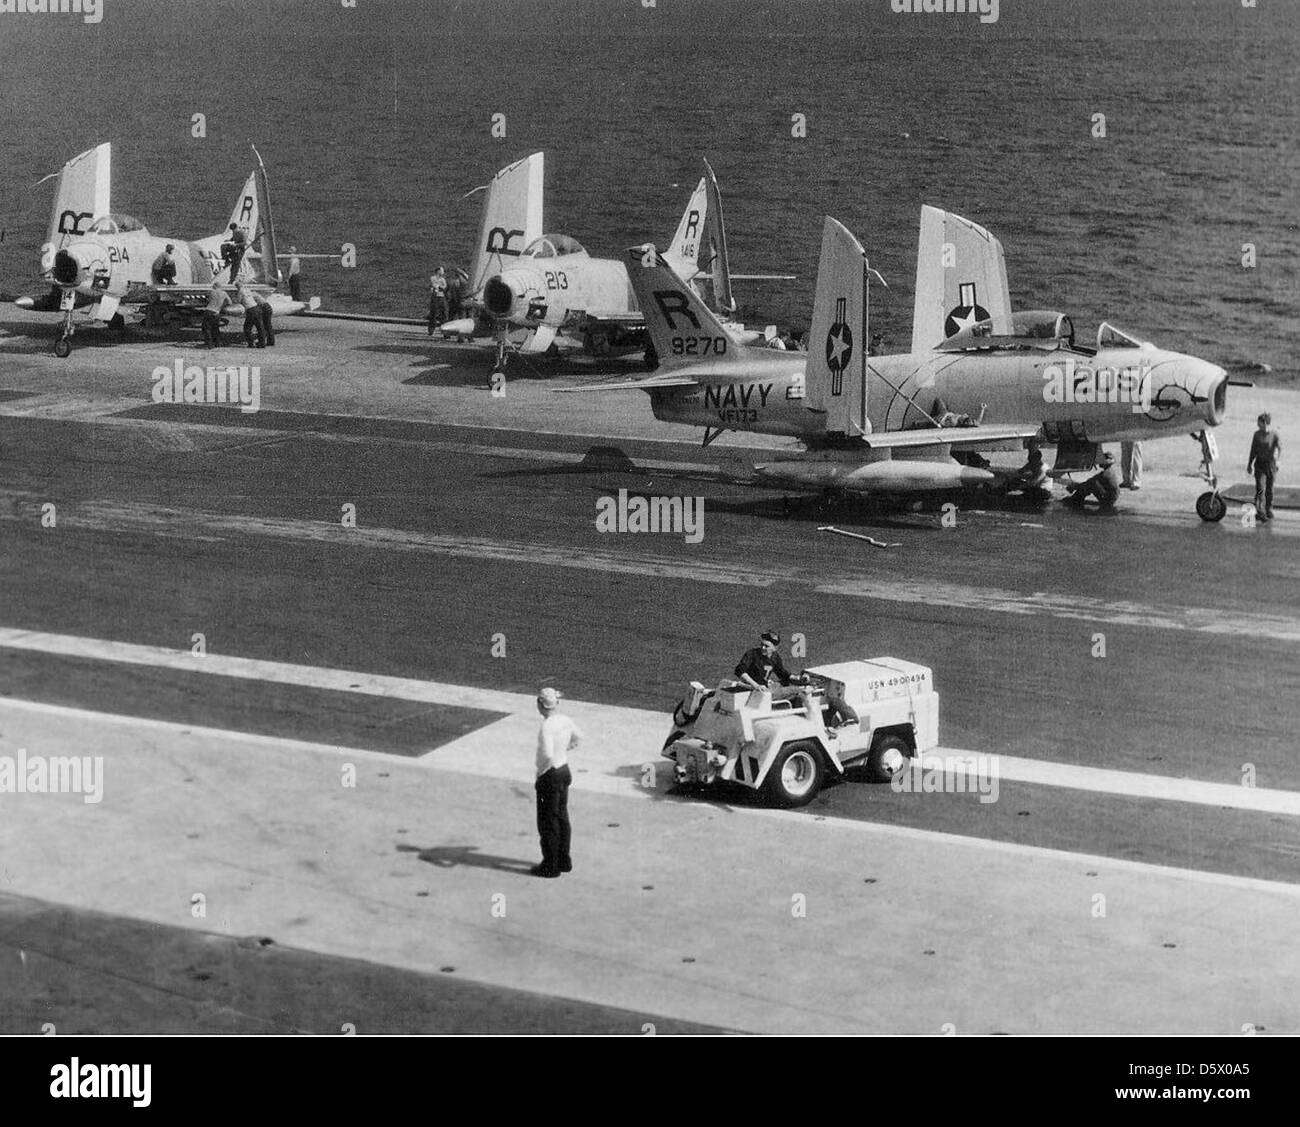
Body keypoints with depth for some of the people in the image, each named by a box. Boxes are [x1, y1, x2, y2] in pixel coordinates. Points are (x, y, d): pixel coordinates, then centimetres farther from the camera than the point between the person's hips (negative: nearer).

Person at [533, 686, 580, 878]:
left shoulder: (547, 727, -26)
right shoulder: (565, 721, 0)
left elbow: (548, 755, -33)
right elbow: (578, 738, 18)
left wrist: (540, 774, -18)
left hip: (551, 776, -8)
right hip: (564, 771, 8)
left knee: (548, 821, 4)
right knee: (562, 818, 19)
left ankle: (550, 866, 13)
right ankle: (564, 861, 29)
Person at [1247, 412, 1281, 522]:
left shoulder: (1274, 435, -4)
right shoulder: (1257, 435, 3)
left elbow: (1279, 448, -4)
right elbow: (1253, 451, 11)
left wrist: (1278, 460, -18)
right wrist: (1249, 464, 14)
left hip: (1270, 463, -1)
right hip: (1259, 463, 1)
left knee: (1269, 489, 8)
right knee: (1260, 488, -9)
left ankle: (1269, 511, 21)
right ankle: (1260, 512, -12)